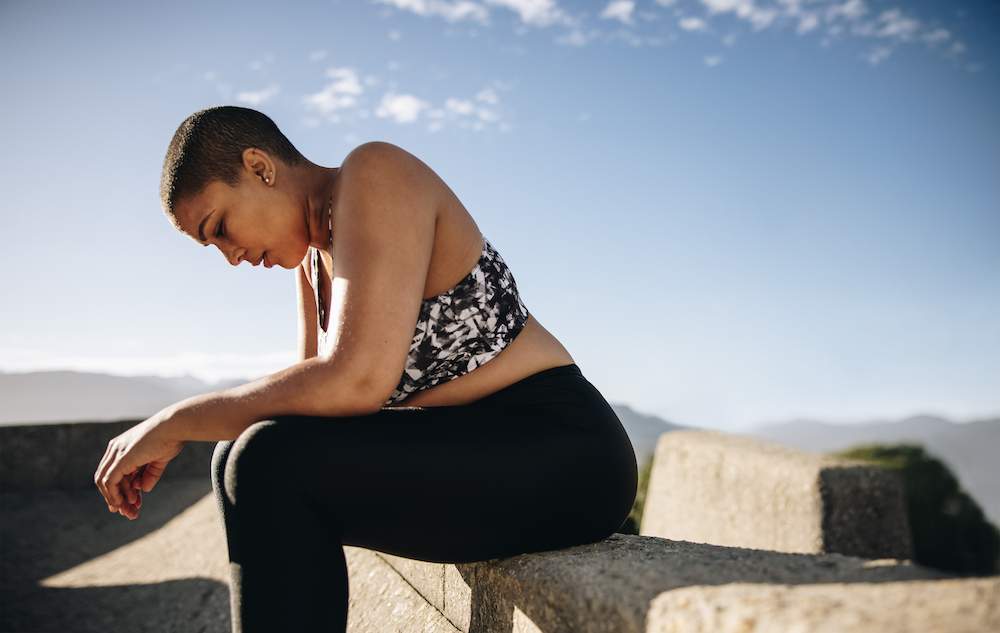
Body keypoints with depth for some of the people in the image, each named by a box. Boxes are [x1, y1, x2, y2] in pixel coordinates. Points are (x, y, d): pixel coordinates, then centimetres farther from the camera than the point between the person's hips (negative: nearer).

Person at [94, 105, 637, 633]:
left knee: (274, 465, -26)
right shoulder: (314, 251, 14)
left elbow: (357, 381, -26)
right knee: (245, 461, 9)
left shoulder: (375, 174, -13)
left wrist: (176, 423, -16)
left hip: (563, 456, -9)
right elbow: (314, 392, 11)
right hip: (475, 455, 9)